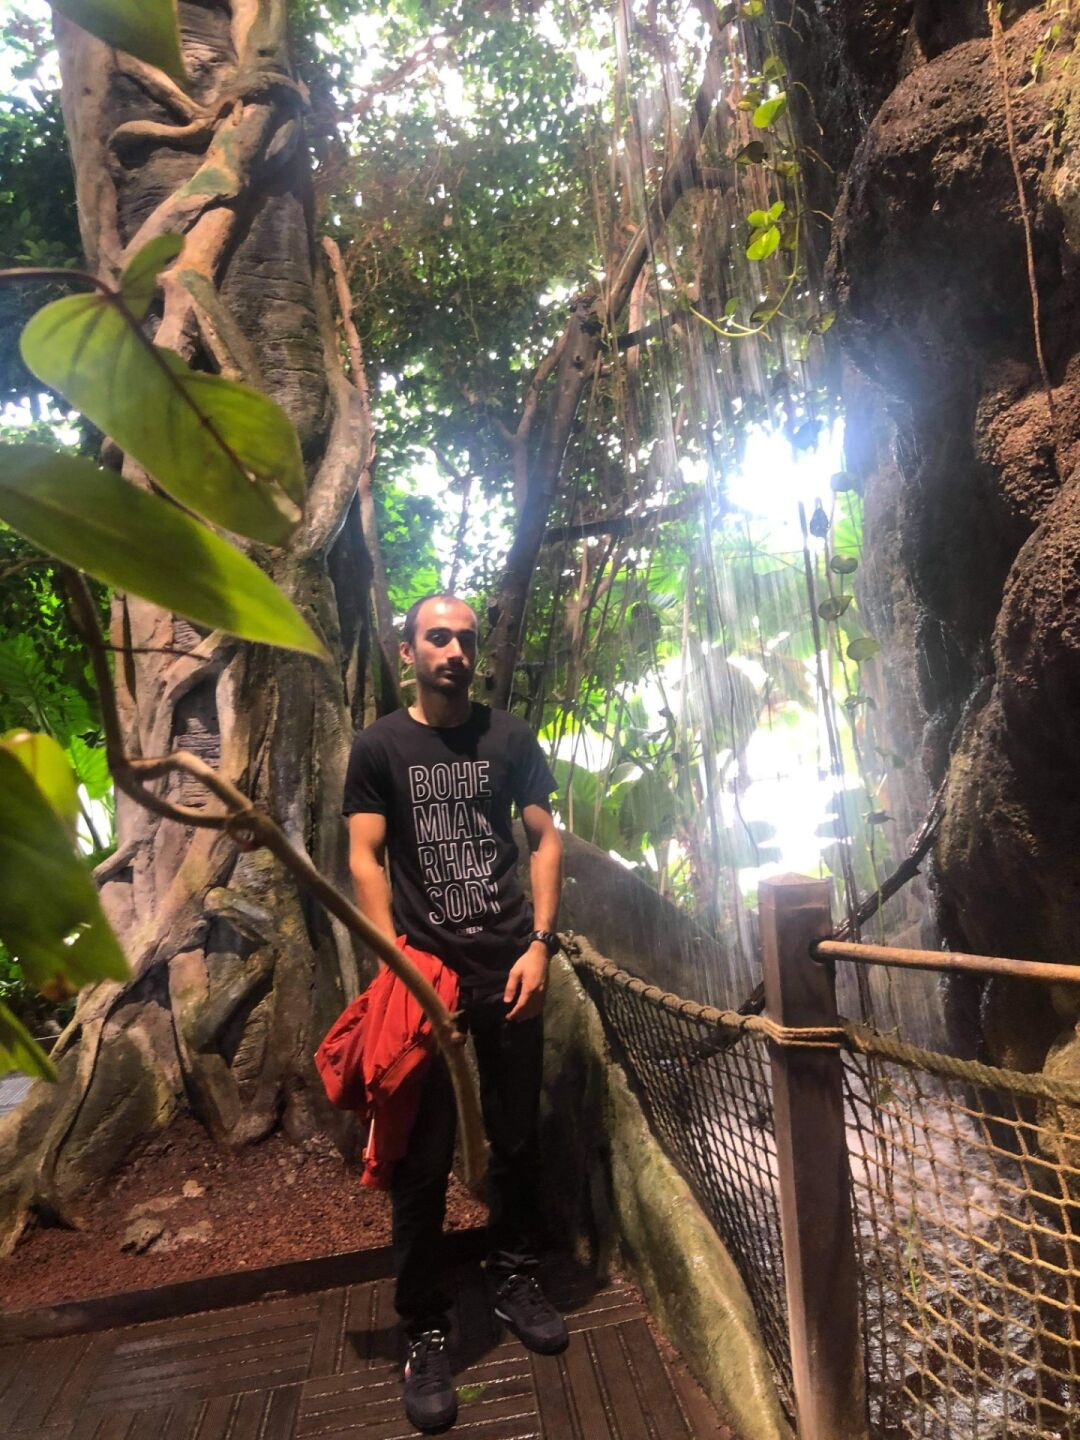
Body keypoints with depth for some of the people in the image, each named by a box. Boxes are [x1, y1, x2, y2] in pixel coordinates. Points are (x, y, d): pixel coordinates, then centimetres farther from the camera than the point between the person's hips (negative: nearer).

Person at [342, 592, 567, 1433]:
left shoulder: (509, 737, 5)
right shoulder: (380, 747, 1)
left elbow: (546, 837, 5)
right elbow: (365, 859, -3)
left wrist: (539, 943, -3)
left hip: (510, 964, 2)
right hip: (425, 970, -2)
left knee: (517, 1135, 13)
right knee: (423, 1156, 4)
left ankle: (515, 1280, 35)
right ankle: (425, 1331, 22)